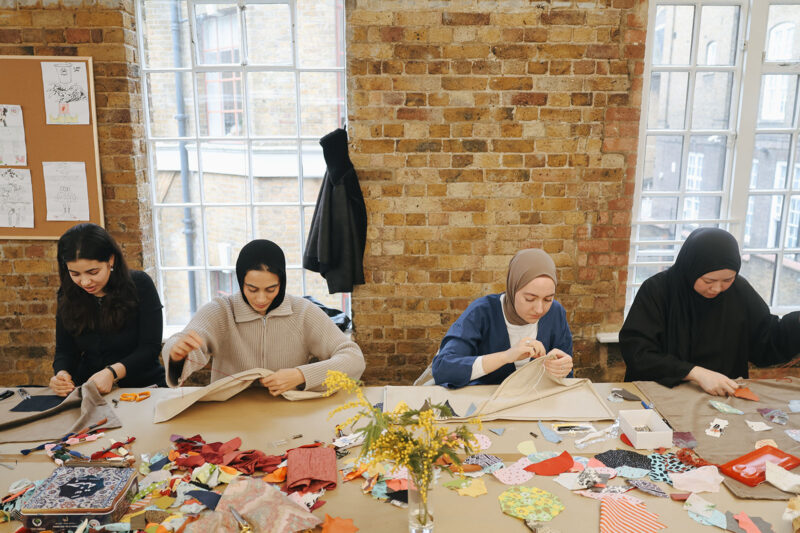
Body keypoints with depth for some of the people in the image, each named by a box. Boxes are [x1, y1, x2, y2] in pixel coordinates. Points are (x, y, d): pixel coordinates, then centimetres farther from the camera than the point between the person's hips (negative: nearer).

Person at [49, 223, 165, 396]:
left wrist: (112, 372, -26)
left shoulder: (139, 284, -8)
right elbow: (64, 350, 7)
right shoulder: (68, 295, 3)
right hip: (89, 391, 4)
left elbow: (150, 348, -12)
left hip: (142, 386, -3)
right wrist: (62, 373, -14)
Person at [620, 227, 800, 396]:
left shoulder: (740, 289, 3)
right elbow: (636, 351, -18)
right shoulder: (656, 290, -11)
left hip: (727, 397, 4)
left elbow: (764, 346, 11)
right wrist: (696, 373, -24)